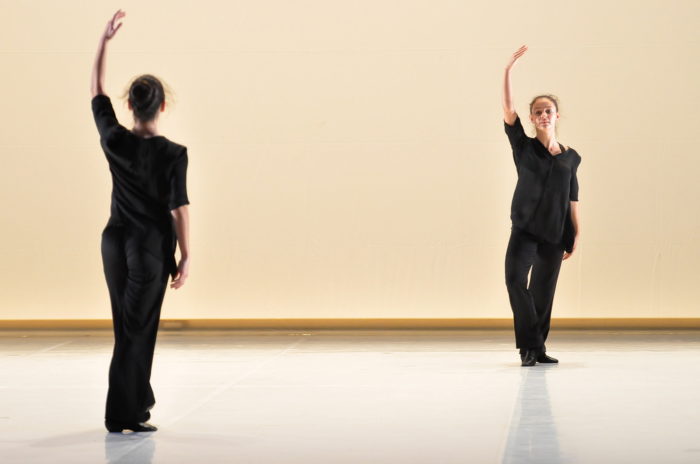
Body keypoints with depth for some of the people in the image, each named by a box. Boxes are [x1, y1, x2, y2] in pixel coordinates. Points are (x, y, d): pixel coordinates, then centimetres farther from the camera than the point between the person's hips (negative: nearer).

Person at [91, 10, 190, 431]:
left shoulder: (114, 141, -4)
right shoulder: (173, 154, -16)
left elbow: (97, 90, 9)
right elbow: (179, 209, -14)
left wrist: (106, 40, 11)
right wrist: (186, 256, -7)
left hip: (116, 240, 5)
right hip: (152, 246, -5)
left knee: (128, 325, 17)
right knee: (137, 329, -1)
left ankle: (139, 400, 27)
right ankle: (122, 415, 0)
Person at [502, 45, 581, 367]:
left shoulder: (570, 157, 9)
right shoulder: (523, 147, 4)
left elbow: (572, 199, 12)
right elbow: (507, 109, -7)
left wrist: (576, 235, 7)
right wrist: (508, 70, -14)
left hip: (555, 234, 2)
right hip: (525, 229, -2)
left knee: (543, 292, 6)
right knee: (515, 279, -23)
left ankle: (536, 348, 19)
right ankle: (531, 346, -14)